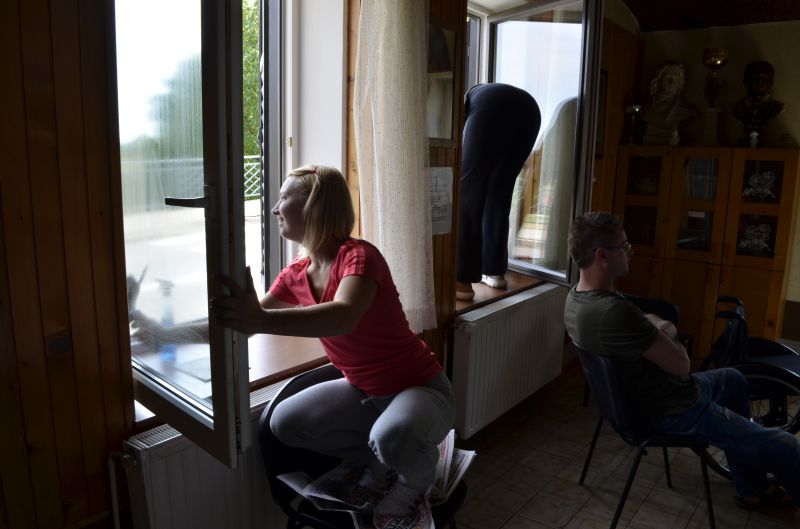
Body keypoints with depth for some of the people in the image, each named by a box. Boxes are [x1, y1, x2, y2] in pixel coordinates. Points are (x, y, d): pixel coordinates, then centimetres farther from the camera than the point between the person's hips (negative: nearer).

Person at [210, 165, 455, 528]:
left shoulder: (359, 256, -25)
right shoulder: (295, 275, -1)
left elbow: (344, 318, -45)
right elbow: (251, 320, 6)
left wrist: (262, 321, -54)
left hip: (420, 387, -7)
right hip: (364, 391, 7)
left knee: (392, 437, -38)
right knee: (286, 423, -7)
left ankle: (416, 477, 1)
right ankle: (382, 458, 11)